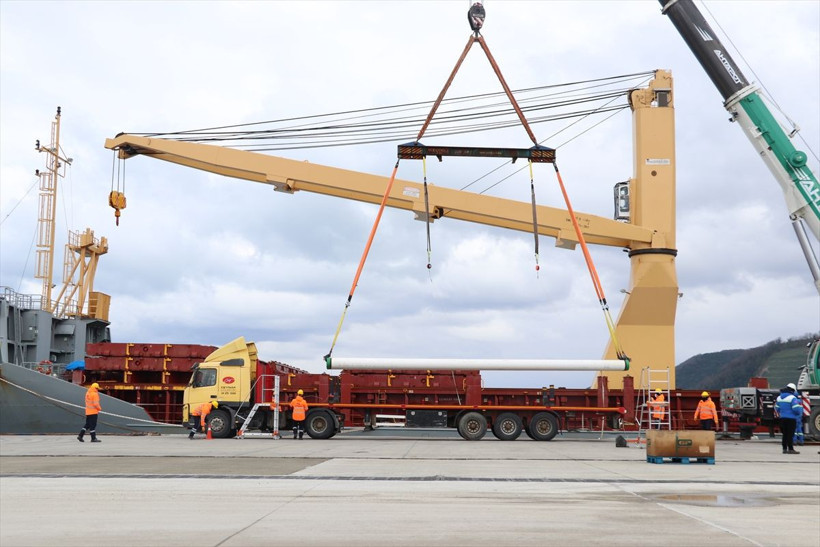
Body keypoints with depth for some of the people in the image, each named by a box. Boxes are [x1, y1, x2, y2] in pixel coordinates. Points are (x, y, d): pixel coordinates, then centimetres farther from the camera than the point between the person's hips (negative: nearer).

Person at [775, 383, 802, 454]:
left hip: (782, 418, 7)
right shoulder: (792, 398, -13)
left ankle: (784, 449, 14)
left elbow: (777, 408, 16)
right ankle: (790, 449, -4)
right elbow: (796, 409, -17)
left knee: (785, 434, 12)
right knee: (790, 434, -4)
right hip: (791, 419, -7)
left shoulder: (779, 398, 11)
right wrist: (800, 412, 3)